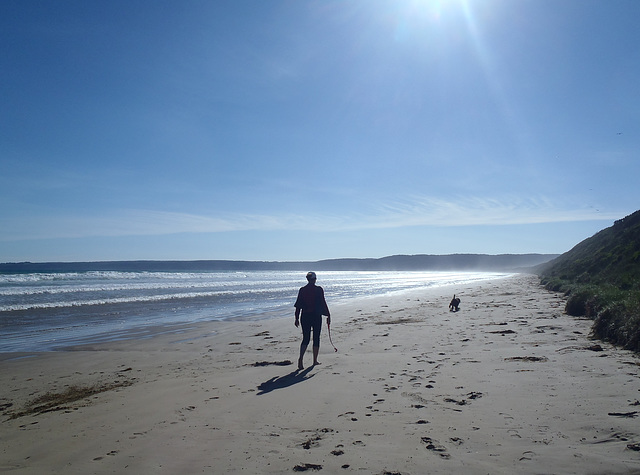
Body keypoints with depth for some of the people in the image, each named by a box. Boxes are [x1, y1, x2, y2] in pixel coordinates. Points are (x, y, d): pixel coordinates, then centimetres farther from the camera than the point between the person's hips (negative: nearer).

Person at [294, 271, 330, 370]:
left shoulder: (302, 290, 2)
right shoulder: (319, 289, -7)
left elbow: (298, 305, 4)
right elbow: (323, 303, -8)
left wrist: (297, 318, 11)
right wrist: (328, 316, 0)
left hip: (305, 317, 3)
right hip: (316, 316, -3)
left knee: (305, 339, 8)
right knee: (316, 338, 10)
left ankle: (301, 358, -13)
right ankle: (315, 360, 16)